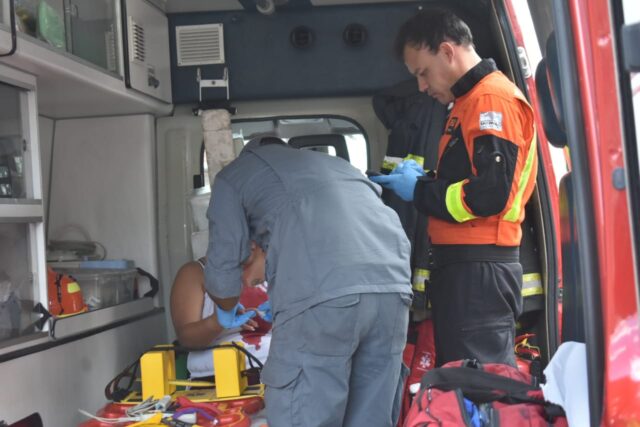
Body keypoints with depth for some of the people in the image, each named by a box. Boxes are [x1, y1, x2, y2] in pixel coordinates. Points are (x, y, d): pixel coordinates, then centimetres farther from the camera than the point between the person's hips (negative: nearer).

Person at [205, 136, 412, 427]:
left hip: (321, 295, -6)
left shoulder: (235, 174, 24)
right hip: (393, 286, 6)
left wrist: (228, 312, 41)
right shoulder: (333, 163, 40)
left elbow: (222, 267, 18)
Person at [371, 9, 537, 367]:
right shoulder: (471, 101, 21)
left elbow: (491, 194, -22)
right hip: (466, 264, 10)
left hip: (479, 269, -10)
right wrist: (425, 178, 7)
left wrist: (419, 190, -10)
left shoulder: (493, 99, -12)